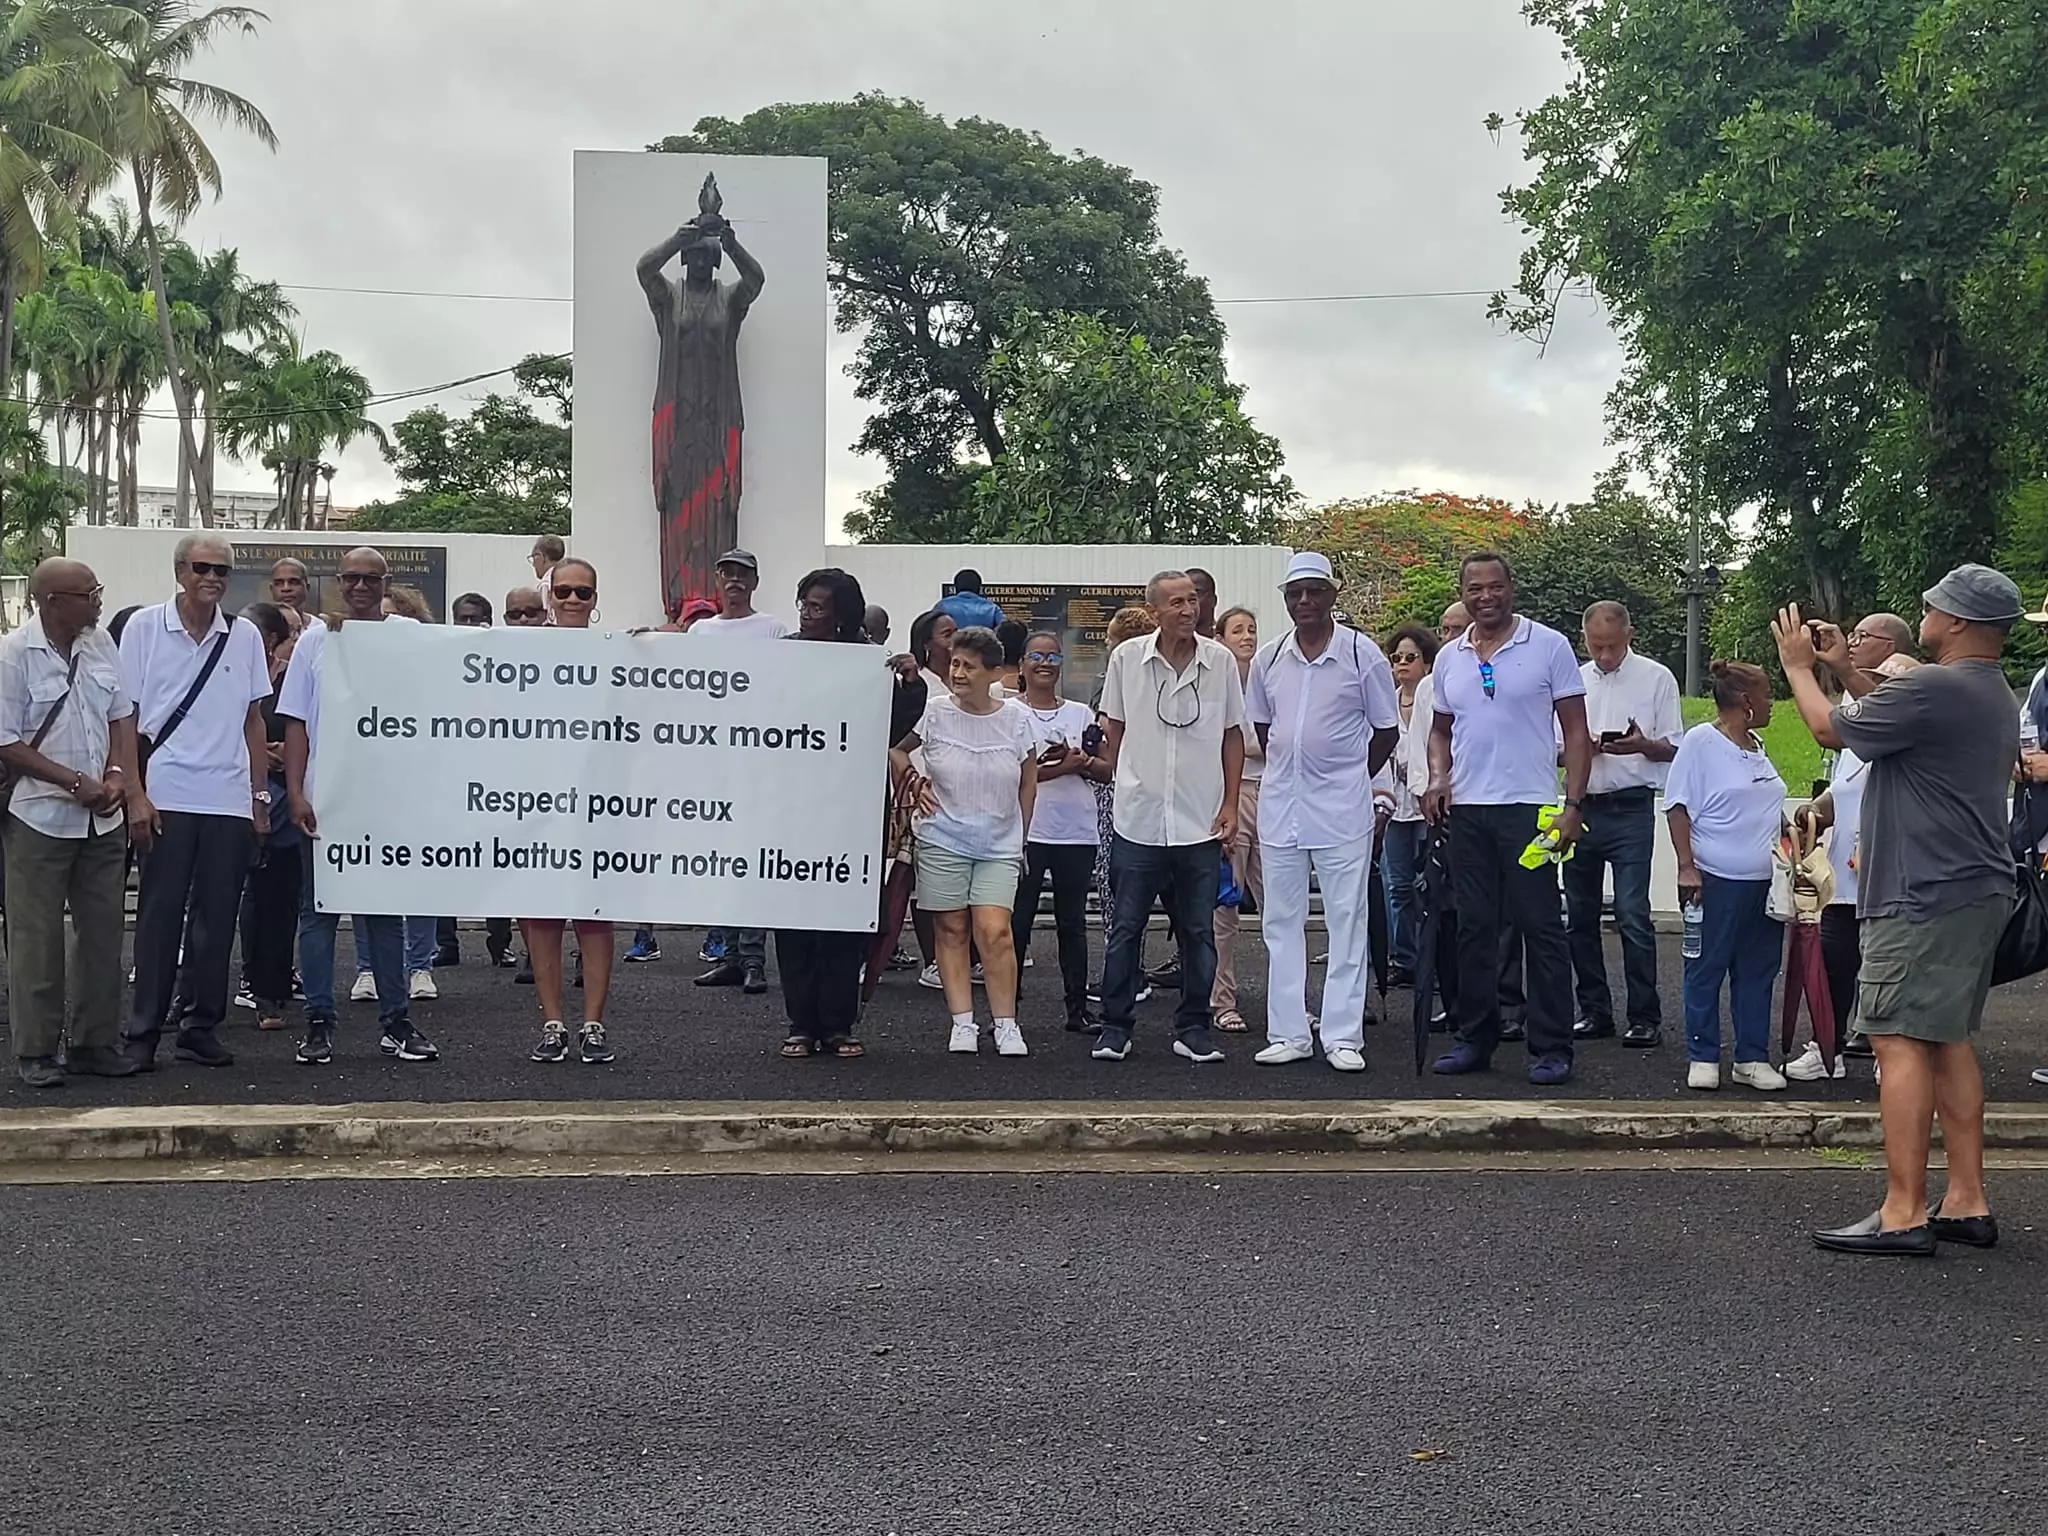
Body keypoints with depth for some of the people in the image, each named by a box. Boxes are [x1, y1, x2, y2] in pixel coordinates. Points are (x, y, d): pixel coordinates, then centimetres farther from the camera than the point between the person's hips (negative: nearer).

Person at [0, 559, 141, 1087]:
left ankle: (95, 1042, 20)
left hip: (103, 819, 6)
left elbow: (122, 717, 12)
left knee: (103, 933, 9)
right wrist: (77, 783, -16)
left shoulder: (101, 645, 5)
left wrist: (117, 775, -4)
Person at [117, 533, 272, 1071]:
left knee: (216, 918, 5)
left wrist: (260, 796, 9)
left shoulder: (245, 636, 8)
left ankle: (202, 1027, 14)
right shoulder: (144, 628, 1)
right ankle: (141, 1033, 5)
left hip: (229, 800, 3)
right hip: (165, 799, -2)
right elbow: (126, 717, 1)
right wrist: (134, 794, -6)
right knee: (159, 916, -1)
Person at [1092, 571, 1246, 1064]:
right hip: (1138, 820, -1)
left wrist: (1230, 805, 3)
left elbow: (1232, 735, 8)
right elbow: (1113, 729, 10)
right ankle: (1114, 1026, 14)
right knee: (1125, 928, 5)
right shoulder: (1127, 658, -2)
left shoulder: (1220, 661, 0)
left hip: (1201, 822, 1)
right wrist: (1131, 783, 7)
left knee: (1198, 931, 7)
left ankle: (1192, 1028, 18)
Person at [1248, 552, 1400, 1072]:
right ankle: (1288, 1033, 14)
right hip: (1280, 802, 4)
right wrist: (1288, 770, 13)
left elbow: (1387, 731, 4)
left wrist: (1350, 778, 6)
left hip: (1342, 806, -4)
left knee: (1347, 921, -1)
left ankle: (1343, 1035, 3)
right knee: (1281, 921, 6)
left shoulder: (1362, 653, -3)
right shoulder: (1269, 658, 6)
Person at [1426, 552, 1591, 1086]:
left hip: (1527, 807, -4)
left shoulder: (1549, 646, -2)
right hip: (1465, 809, 5)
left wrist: (1572, 805, -11)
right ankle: (1475, 1038, 18)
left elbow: (1576, 731, -2)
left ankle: (1551, 1047, 4)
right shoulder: (1449, 658, 12)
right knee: (1474, 927, 9)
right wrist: (1438, 777, 2)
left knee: (1541, 927, -2)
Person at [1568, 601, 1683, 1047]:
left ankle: (1645, 1017, -2)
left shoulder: (1657, 678, 2)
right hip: (1580, 806, 4)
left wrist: (1641, 745, -19)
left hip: (1631, 809, -4)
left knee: (1633, 915, -9)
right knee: (1580, 914, 7)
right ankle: (1594, 1010, 17)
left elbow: (1675, 749, 2)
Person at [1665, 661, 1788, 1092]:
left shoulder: (1756, 748, 15)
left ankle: (1752, 1057, 17)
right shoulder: (1701, 741, -7)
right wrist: (1686, 866, -16)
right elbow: (1679, 807, -10)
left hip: (1764, 880, 8)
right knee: (1707, 969, 0)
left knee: (1758, 971, 10)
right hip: (1717, 879, -7)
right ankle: (1702, 1058, 8)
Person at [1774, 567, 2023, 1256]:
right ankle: (1966, 1202, 16)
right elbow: (1891, 718, 28)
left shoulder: (1933, 688, -18)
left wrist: (1798, 666, 10)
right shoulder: (1993, 694, 15)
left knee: (1900, 1042, -9)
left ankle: (1903, 1213, -9)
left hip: (1925, 896, -10)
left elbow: (1830, 728, -6)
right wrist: (1844, 669, 26)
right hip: (1975, 890, 10)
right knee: (1948, 1041, 14)